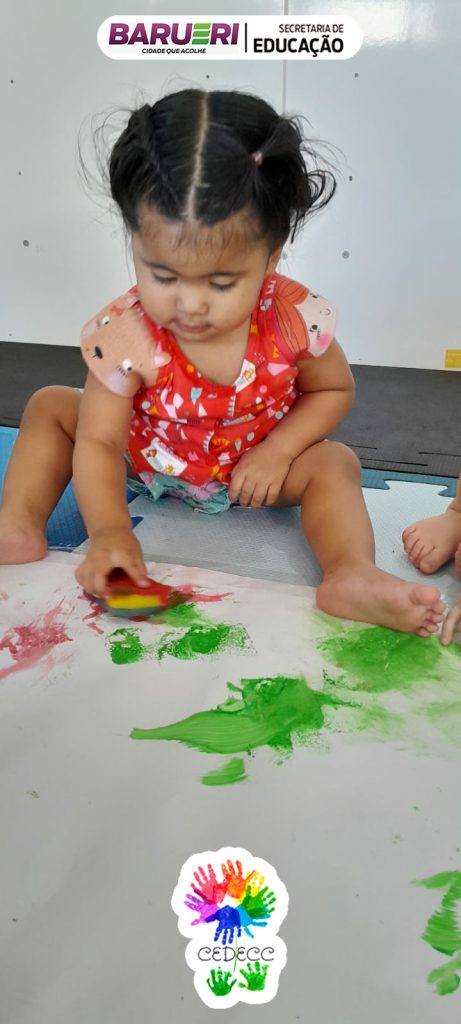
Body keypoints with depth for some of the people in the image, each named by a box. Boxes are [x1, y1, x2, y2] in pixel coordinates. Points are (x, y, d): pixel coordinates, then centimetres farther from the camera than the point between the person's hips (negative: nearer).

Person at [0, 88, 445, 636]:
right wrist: (109, 532, -39)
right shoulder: (125, 334, -28)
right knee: (50, 406, -9)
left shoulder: (296, 319, -25)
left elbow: (334, 390, -6)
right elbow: (98, 442, -24)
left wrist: (276, 451, -21)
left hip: (251, 470, 0)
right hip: (145, 461, 1)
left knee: (334, 463, -21)